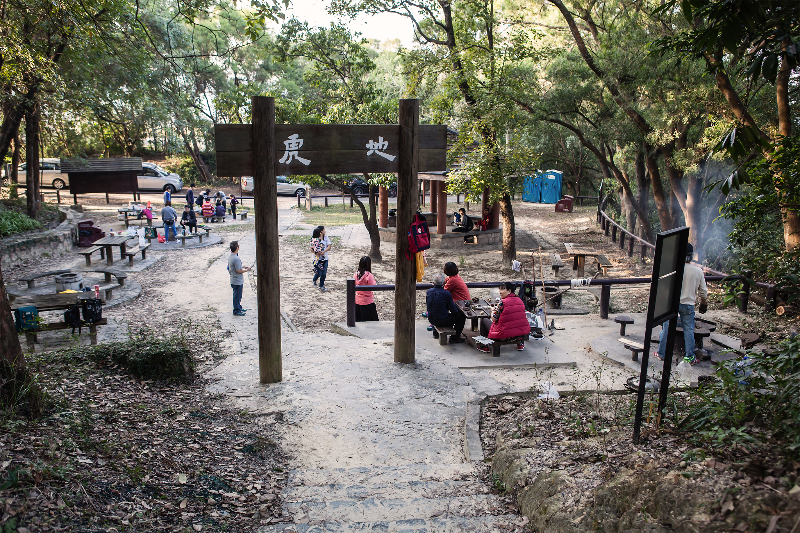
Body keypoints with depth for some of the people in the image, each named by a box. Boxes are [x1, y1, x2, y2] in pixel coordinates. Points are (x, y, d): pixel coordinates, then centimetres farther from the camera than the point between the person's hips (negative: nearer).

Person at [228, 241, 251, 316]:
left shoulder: (230, 257, 5)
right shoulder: (236, 259, -26)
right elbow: (238, 271, -25)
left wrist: (243, 267, 13)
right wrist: (246, 270, -10)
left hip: (233, 280, 10)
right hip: (238, 281, -10)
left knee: (238, 296, 23)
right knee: (237, 296, 3)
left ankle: (239, 308, 36)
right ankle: (236, 311, 13)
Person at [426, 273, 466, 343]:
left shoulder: (428, 292, -6)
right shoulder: (446, 294, -20)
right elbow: (454, 311, -13)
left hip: (431, 320, 6)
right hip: (442, 321, -6)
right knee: (462, 316, 9)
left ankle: (435, 332, 43)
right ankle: (454, 338, 12)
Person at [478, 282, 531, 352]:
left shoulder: (502, 302, -17)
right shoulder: (520, 301, 3)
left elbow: (494, 318, -11)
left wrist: (493, 310, 12)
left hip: (504, 335, -6)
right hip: (521, 333, 6)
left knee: (483, 320, 15)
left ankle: (484, 346, 24)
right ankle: (520, 343, 42)